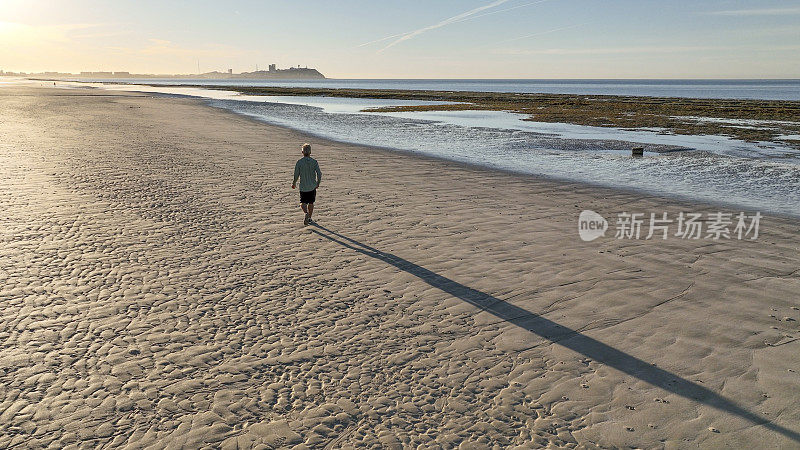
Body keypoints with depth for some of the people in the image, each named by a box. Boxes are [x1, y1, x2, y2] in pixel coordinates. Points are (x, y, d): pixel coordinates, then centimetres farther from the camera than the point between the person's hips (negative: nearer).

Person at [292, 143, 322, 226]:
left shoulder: (299, 162, -7)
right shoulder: (314, 162, -5)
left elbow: (296, 175, -5)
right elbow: (319, 174, -8)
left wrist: (294, 183, 12)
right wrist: (318, 183, 8)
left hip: (303, 186, -1)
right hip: (312, 186, 2)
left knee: (303, 203, 3)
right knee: (311, 203, 16)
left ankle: (306, 213, -25)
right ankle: (309, 218, 24)